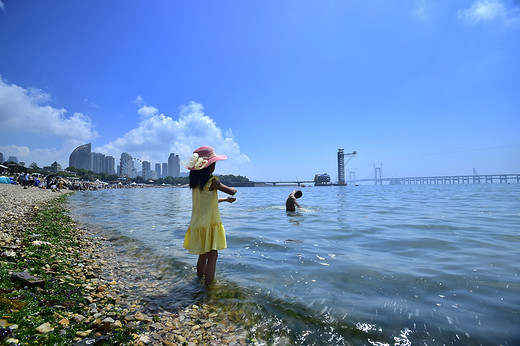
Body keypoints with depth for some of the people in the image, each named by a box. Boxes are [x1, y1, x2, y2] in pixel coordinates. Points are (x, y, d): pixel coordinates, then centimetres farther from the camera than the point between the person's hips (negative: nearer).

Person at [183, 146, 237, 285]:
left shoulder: (195, 183, 8)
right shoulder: (212, 181, -16)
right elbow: (231, 191, -7)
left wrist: (225, 199, 29)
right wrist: (233, 189, 17)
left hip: (197, 225, 8)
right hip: (210, 224, -8)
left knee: (203, 256, 21)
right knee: (212, 257, 1)